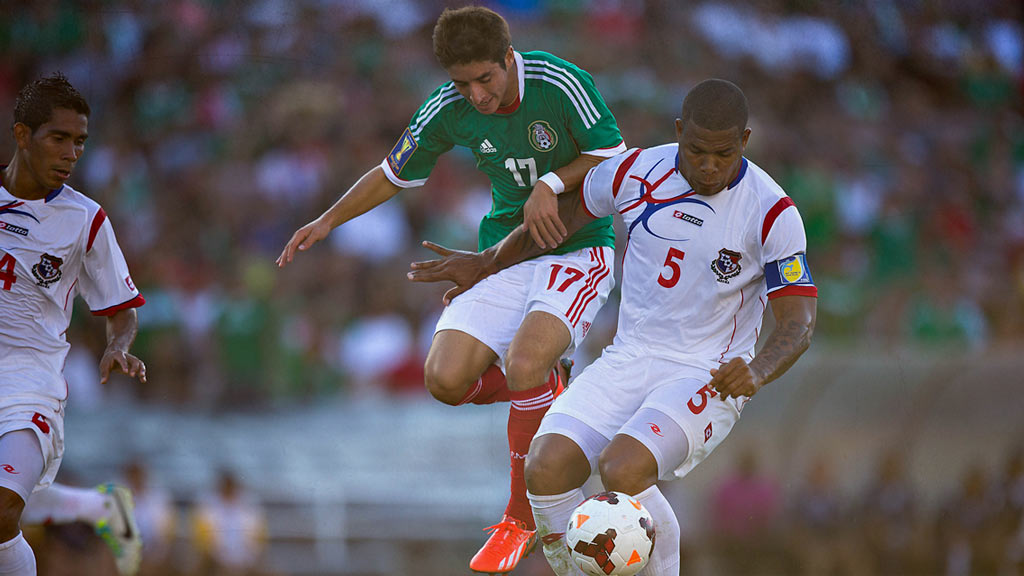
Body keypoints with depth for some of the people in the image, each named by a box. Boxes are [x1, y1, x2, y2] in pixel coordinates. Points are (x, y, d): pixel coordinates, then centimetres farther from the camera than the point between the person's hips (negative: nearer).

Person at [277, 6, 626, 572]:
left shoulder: (560, 84, -19)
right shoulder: (449, 110, -6)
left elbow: (614, 158, -8)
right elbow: (394, 173, 10)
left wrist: (551, 184, -23)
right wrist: (329, 220, 4)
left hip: (578, 246, -5)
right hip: (504, 251, 5)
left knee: (524, 363, -29)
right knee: (447, 380, -15)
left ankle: (520, 519, -10)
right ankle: (545, 395, 19)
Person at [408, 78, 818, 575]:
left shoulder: (773, 213, -13)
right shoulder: (635, 172, -3)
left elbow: (798, 321, -13)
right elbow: (568, 213, 17)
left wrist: (756, 372, -34)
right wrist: (488, 262, 25)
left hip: (708, 378, -4)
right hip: (628, 361, 4)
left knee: (621, 470, -31)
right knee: (546, 469, -19)